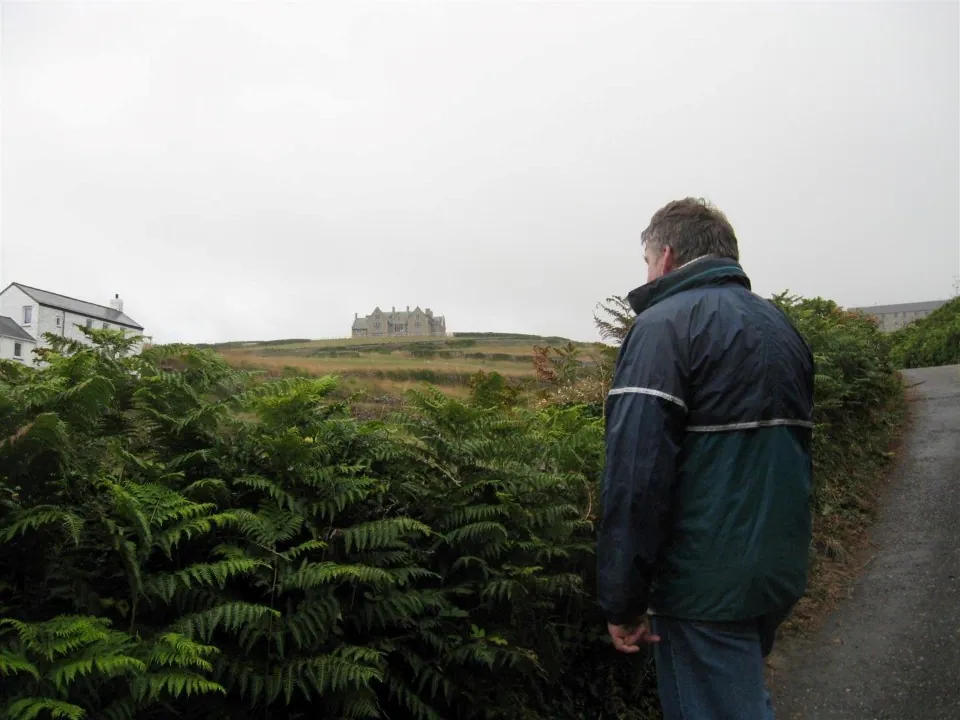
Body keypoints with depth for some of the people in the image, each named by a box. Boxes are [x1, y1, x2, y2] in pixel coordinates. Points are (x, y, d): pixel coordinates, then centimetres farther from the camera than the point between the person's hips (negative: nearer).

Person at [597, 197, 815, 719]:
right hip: (779, 575, 8)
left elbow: (635, 474, -23)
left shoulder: (665, 324, -14)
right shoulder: (781, 327, 12)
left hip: (707, 584, -8)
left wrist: (622, 600, -17)